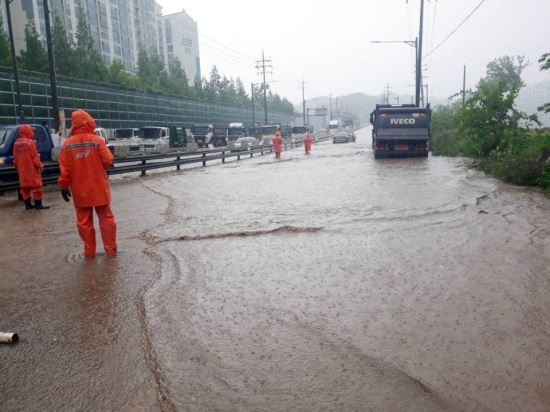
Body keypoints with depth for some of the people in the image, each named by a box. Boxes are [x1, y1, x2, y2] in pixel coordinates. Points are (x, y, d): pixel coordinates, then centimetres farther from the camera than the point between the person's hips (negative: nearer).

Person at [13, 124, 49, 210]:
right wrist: (40, 165, -5)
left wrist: (18, 167, 22)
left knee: (24, 186, 11)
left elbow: (15, 158, 13)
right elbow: (35, 156, -14)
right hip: (31, 169, -7)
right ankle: (38, 204, -2)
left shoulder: (16, 143, 9)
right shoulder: (30, 142, -13)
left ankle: (27, 204, 13)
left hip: (22, 170, 7)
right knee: (36, 185, -2)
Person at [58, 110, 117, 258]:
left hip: (80, 191, 2)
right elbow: (108, 161, -9)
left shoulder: (67, 144, -3)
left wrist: (64, 186, 8)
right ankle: (111, 249, 11)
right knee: (106, 219, 8)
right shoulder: (97, 140, -10)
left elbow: (64, 169, -2)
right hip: (99, 189, -1)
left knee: (84, 221, 10)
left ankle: (89, 252, 15)